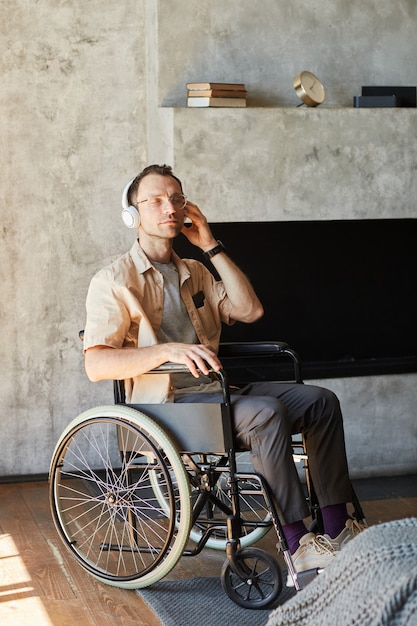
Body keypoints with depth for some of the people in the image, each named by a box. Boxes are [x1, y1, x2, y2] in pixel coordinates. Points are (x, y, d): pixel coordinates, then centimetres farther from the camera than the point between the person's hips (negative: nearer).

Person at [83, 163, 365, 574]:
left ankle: (338, 529, -8)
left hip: (216, 392, 8)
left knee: (320, 401, -8)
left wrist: (211, 246, 5)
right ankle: (297, 547, -30)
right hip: (167, 404, -8)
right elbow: (96, 364, -16)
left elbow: (250, 310, 6)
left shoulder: (194, 274, 22)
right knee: (267, 413, -32)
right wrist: (167, 350, -29)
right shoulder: (114, 281, -4)